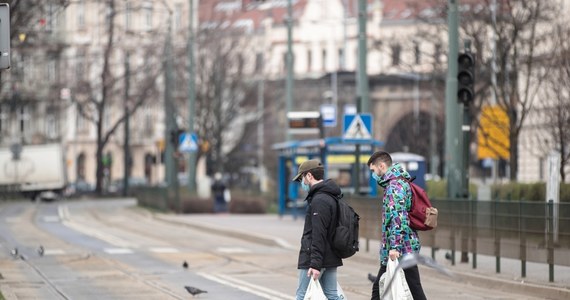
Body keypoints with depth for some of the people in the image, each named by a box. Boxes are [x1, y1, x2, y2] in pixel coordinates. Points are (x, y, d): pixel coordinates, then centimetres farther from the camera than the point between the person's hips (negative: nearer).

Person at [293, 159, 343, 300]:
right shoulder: (331, 197, 16)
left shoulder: (319, 200, -17)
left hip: (316, 258, -10)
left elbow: (319, 235, -22)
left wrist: (315, 263, -24)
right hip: (330, 258, 10)